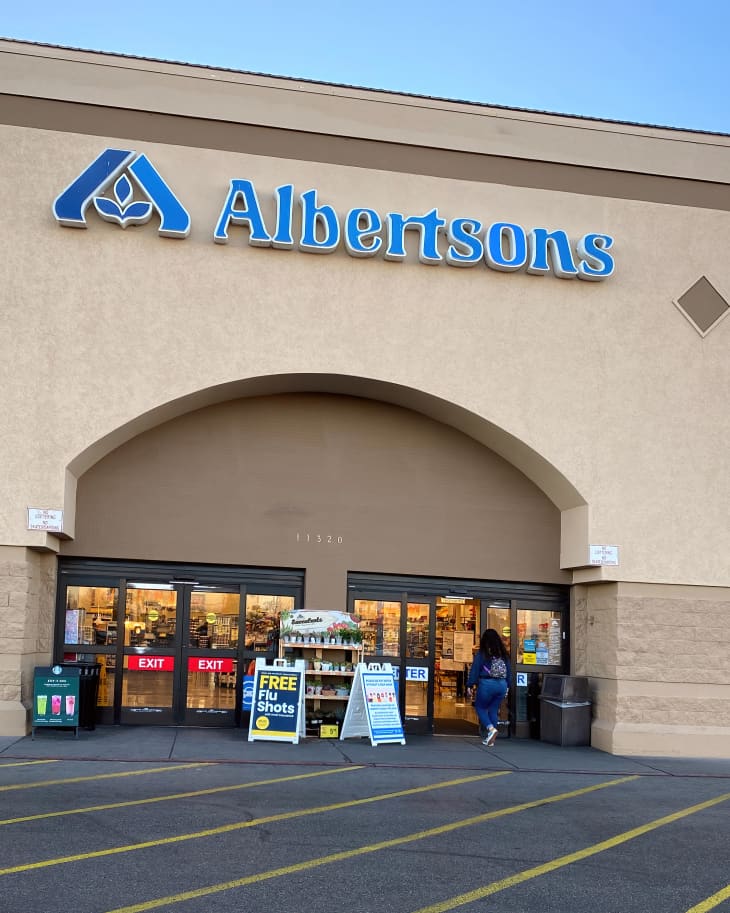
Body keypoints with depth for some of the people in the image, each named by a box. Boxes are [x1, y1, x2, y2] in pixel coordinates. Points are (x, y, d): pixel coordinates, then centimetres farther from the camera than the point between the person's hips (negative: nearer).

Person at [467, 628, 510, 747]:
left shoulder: (482, 653, -5)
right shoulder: (504, 654, 9)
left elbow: (475, 669, -5)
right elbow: (508, 671, 14)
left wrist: (470, 685, -1)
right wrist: (507, 686, 21)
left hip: (487, 684, -4)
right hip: (502, 684, 4)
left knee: (480, 707, 12)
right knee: (494, 710, 13)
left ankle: (491, 728, -10)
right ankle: (490, 739, 13)